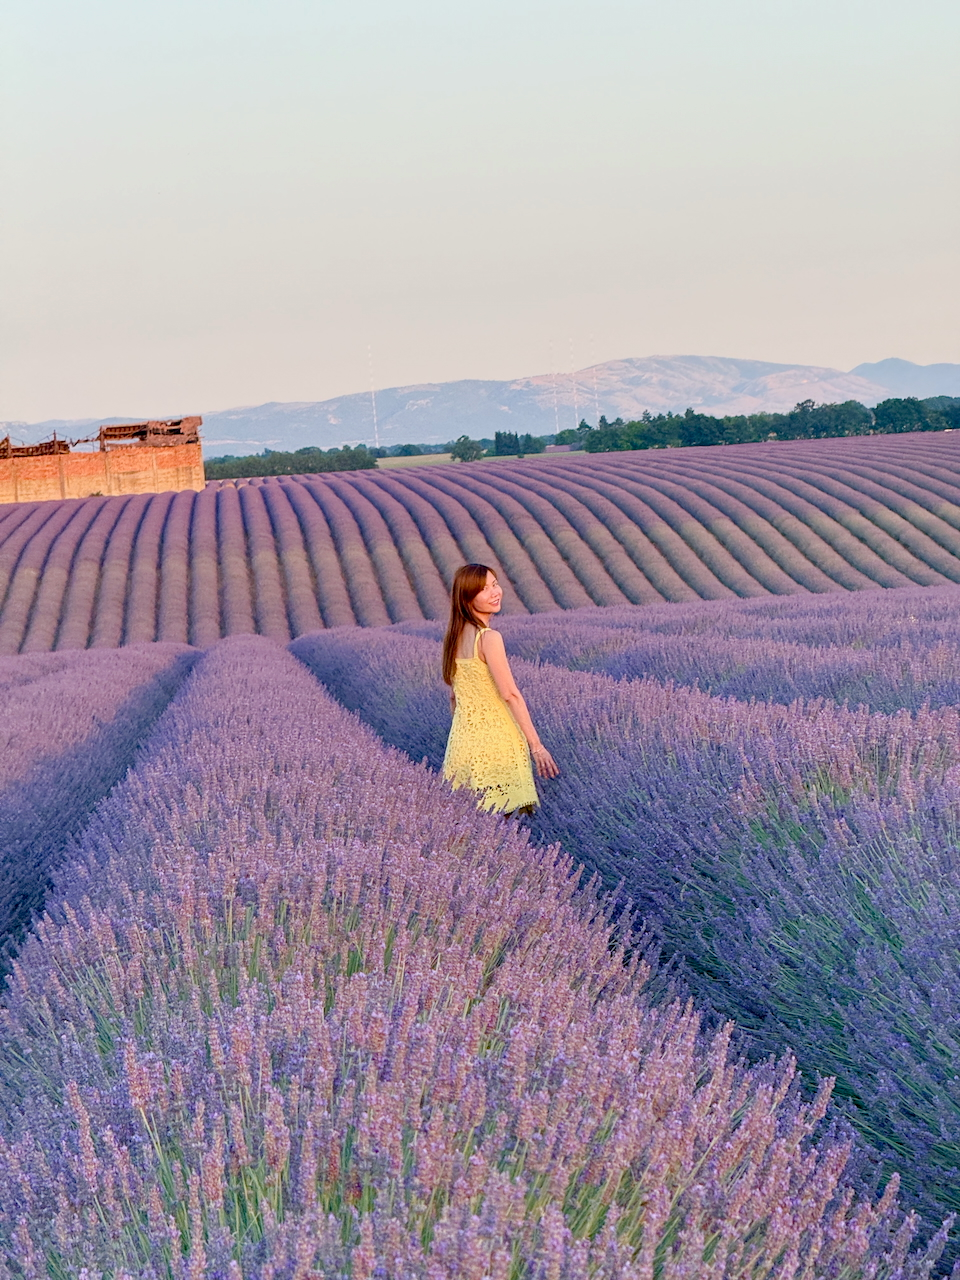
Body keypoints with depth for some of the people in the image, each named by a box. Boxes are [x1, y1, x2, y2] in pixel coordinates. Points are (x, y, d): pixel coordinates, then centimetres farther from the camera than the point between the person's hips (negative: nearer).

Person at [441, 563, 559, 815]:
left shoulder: (454, 637, 11)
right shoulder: (489, 638, -13)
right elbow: (510, 694, -17)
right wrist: (536, 745, -15)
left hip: (461, 739, 8)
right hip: (495, 742, -8)